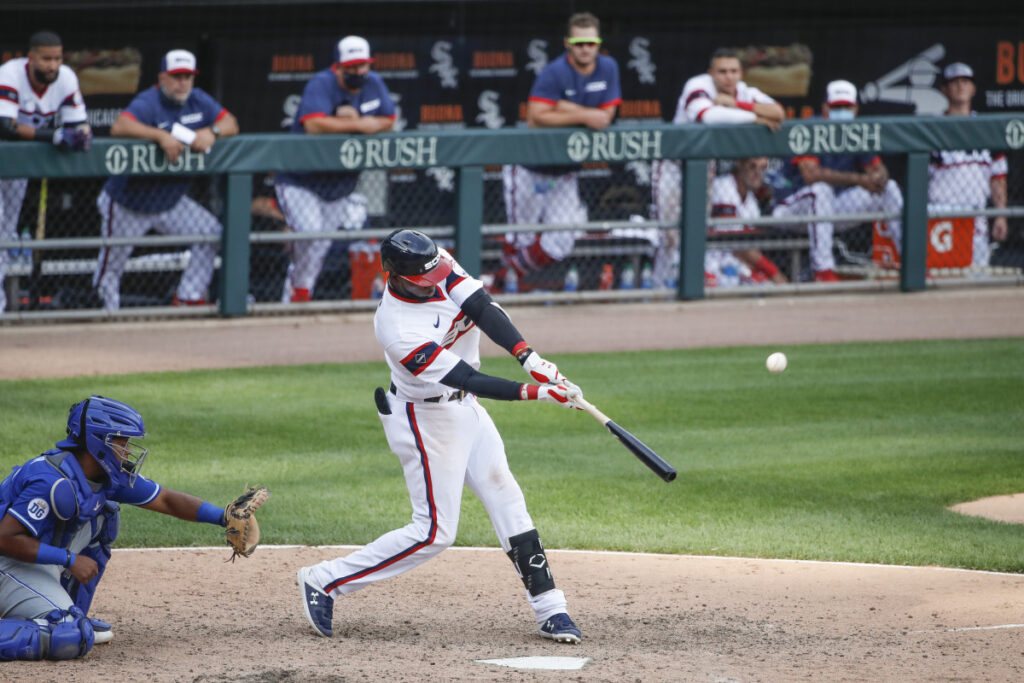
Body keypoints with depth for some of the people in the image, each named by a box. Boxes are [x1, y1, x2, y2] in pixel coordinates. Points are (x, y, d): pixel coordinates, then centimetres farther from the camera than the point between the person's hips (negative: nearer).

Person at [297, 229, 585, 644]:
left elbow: (481, 307, -20)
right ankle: (324, 582, 3)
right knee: (434, 532, -5)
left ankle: (550, 609, 11)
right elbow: (467, 380, -31)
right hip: (426, 420, -8)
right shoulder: (399, 331, -32)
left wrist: (531, 359, -32)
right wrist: (537, 392, -33)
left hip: (464, 408, 8)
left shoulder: (437, 266, -12)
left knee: (507, 500, 7)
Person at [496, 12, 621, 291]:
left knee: (560, 245, 2)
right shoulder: (554, 73, -20)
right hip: (529, 170, -5)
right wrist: (584, 116, -28)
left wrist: (566, 108, -19)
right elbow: (536, 118, -29)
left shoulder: (607, 68, -3)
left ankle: (504, 279, 22)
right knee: (521, 240, 0)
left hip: (564, 173, 5)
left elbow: (605, 117, -7)